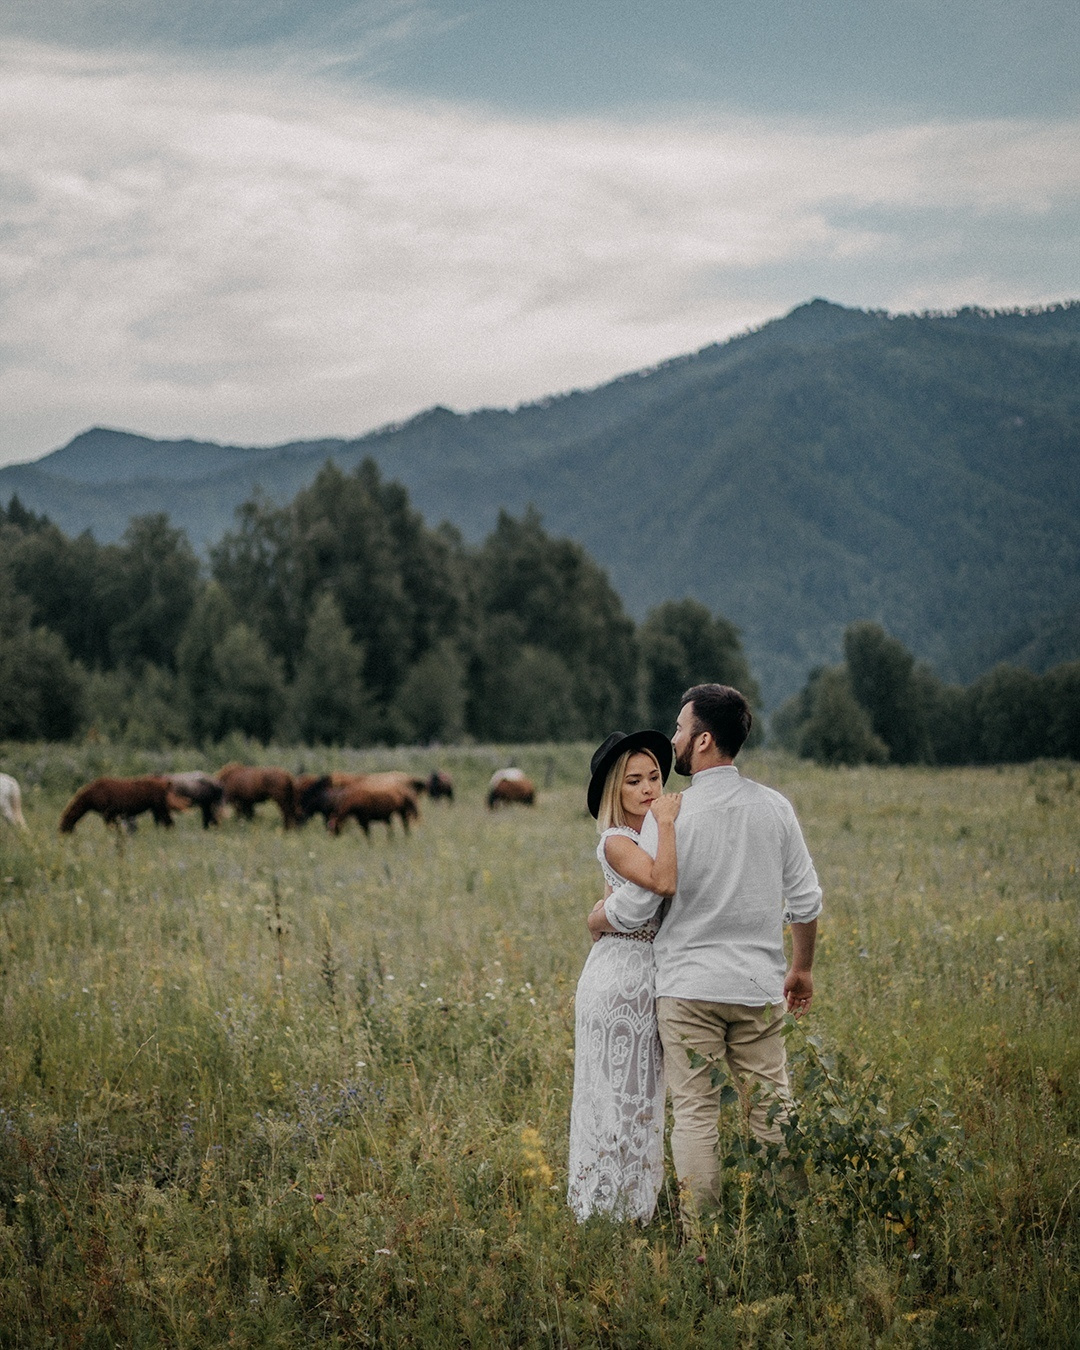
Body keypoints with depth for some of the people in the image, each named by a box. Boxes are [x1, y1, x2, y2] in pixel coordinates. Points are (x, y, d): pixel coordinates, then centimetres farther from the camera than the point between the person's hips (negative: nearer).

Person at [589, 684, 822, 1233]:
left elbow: (631, 910, -8)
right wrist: (802, 969, 20)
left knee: (695, 1113, 1)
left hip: (688, 986, -4)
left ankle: (700, 1238, 2)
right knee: (772, 1109, 9)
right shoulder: (775, 807, 2)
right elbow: (806, 901, 7)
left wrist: (595, 919, 14)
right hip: (758, 986, 4)